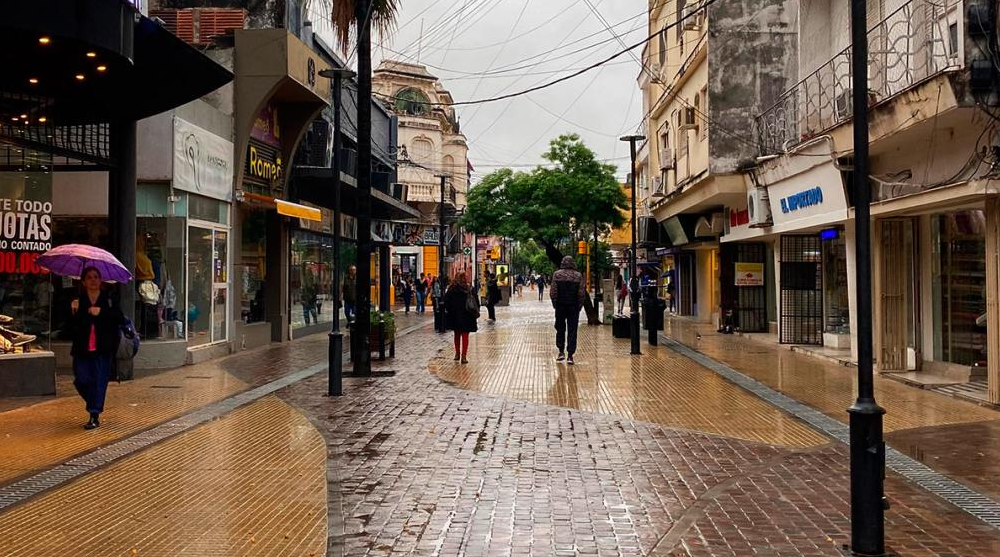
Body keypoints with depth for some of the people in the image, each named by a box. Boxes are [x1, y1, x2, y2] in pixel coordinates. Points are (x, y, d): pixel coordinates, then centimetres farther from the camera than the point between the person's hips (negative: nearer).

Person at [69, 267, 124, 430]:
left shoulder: (108, 299, 4)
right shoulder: (78, 300, 6)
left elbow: (120, 318, -9)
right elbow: (71, 326, 2)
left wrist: (101, 312, -19)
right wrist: (73, 311, -15)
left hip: (102, 349, -1)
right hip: (82, 349, 1)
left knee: (99, 381, -2)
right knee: (81, 381, 0)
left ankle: (95, 415, 4)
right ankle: (94, 404, 29)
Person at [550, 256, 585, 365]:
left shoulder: (557, 274, -3)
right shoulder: (578, 276, -2)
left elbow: (553, 292, -5)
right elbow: (582, 293, -4)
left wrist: (555, 304, 6)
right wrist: (579, 306, 6)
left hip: (560, 306, 0)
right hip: (574, 307, 0)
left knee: (560, 329, 15)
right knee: (572, 331, 2)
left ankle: (561, 352, 14)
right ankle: (570, 356, -1)